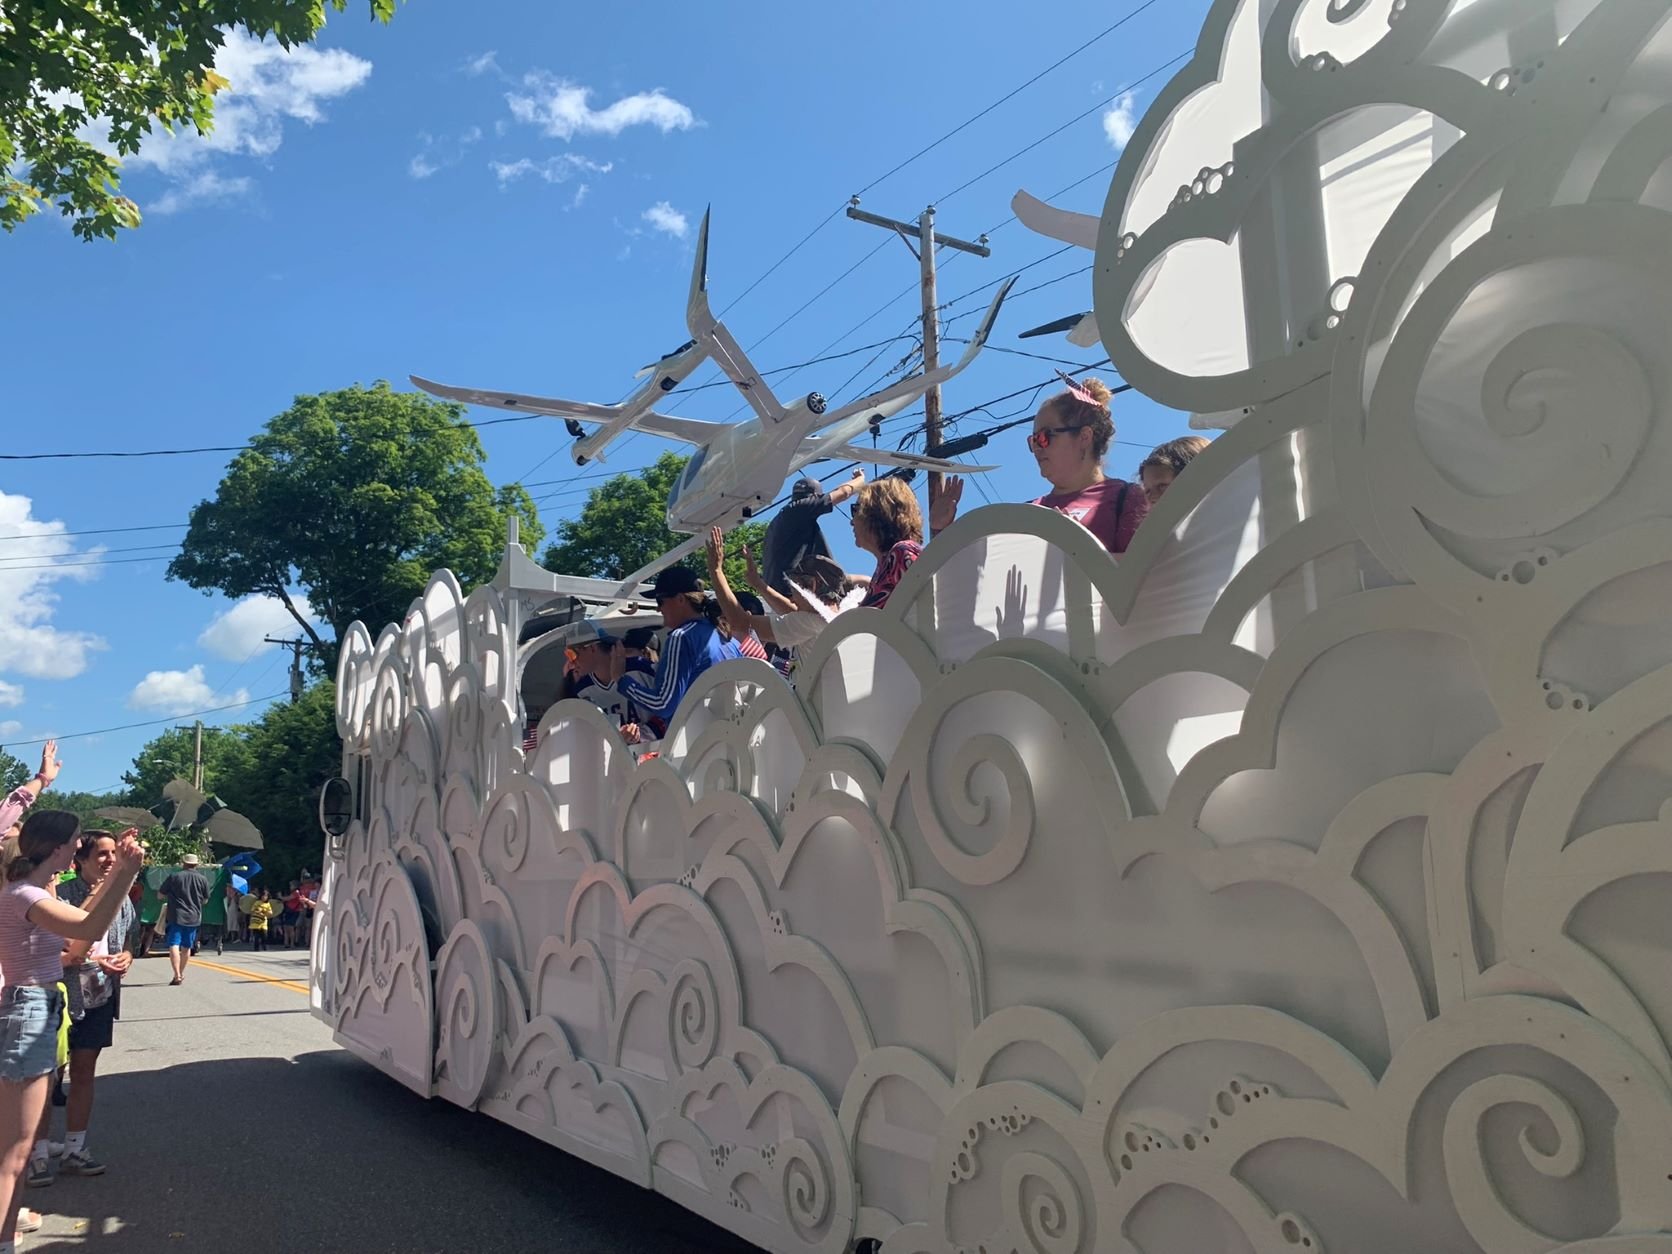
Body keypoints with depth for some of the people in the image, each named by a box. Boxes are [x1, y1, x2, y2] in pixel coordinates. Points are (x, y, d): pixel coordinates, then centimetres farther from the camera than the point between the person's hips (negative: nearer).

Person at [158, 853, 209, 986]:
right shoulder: (203, 879, 2)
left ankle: (177, 975, -19)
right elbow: (205, 900, 11)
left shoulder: (174, 877, -3)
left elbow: (160, 895, 5)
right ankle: (181, 973, 29)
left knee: (174, 945, -6)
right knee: (186, 947, 16)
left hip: (176, 916, -3)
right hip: (193, 917, 3)